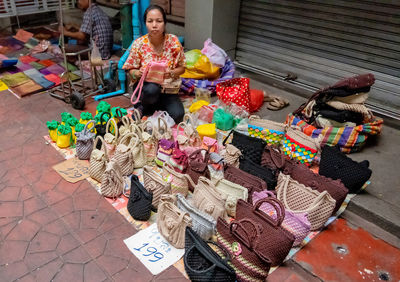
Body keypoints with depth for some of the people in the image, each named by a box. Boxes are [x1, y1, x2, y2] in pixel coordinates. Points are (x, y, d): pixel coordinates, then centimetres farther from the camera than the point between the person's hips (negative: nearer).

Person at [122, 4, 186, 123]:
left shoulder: (173, 41, -8)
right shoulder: (139, 44, -8)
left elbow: (181, 68, -1)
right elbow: (131, 70, 0)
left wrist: (171, 73, -22)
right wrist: (138, 73, -23)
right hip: (144, 85, -1)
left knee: (177, 115, -22)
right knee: (152, 90, -38)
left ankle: (150, 107, 6)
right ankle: (143, 105, -2)